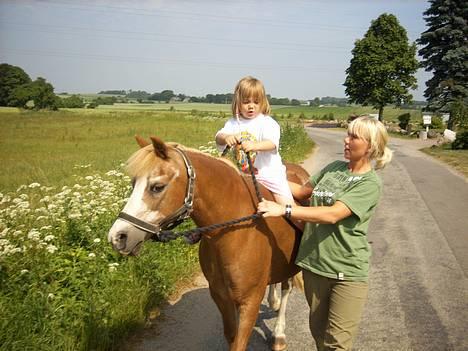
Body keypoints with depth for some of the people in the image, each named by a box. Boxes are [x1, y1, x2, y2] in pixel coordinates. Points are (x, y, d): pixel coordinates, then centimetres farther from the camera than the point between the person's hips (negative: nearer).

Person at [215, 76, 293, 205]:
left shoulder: (267, 122, -7)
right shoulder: (233, 123, 4)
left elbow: (272, 143, -23)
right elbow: (219, 137, -9)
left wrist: (255, 145, -44)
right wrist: (226, 138, -35)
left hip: (267, 171, -3)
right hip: (241, 172, 4)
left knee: (286, 202, -10)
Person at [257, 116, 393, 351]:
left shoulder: (370, 183, -14)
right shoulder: (333, 168, 5)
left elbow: (332, 214, -26)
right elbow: (303, 191, 15)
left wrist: (284, 210, -29)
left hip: (348, 272, -6)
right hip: (314, 264, 6)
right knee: (318, 330, 21)